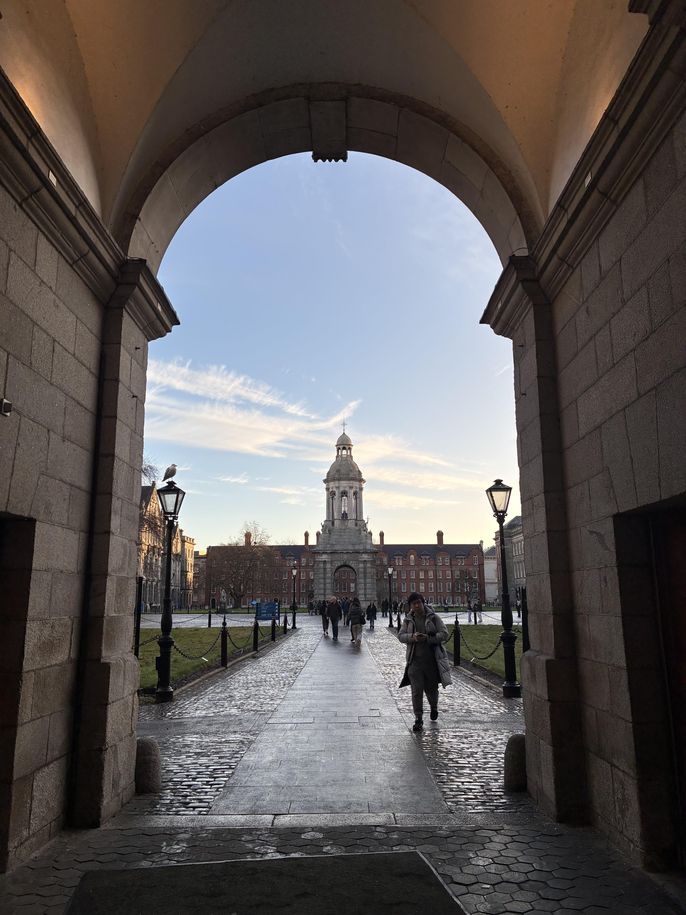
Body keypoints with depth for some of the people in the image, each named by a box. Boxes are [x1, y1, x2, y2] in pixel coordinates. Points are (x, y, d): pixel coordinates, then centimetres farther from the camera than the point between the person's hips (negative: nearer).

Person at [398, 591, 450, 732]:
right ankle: (418, 719, 4)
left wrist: (427, 638, -21)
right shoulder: (408, 620, 5)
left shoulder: (433, 618, -2)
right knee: (416, 690, -5)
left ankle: (434, 707, 43)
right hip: (415, 660, 1)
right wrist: (413, 637, -20)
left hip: (432, 659, -1)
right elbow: (400, 636, 0)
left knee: (431, 688, 13)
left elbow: (444, 634, -8)